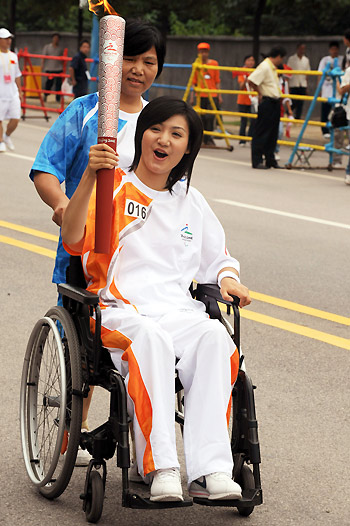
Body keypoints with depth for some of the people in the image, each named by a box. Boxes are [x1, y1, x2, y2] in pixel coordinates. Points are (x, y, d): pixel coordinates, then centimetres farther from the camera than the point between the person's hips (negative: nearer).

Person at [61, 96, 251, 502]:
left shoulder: (191, 202, 20)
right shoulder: (111, 187, 5)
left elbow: (217, 259, 30)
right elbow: (73, 241, -13)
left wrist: (227, 279, 7)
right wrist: (90, 176, -26)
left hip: (178, 310, 4)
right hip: (119, 309, -3)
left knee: (215, 336, -32)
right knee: (152, 337, -39)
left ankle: (210, 469, -39)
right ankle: (161, 468, -41)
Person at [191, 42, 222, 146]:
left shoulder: (214, 63, 4)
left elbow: (217, 81, 6)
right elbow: (194, 82, 11)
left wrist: (219, 95, 2)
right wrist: (192, 96, 6)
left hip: (212, 95, -1)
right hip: (200, 96, 1)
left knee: (210, 117, -10)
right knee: (202, 118, 0)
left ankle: (209, 138, 1)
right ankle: (204, 139, 10)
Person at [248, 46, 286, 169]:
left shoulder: (273, 68, 15)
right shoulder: (264, 67, -14)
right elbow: (251, 81, -22)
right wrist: (260, 93, -11)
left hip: (275, 103, 10)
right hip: (267, 102, -10)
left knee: (273, 133, 13)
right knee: (261, 133, -5)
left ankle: (270, 160, 20)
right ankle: (257, 161, -2)